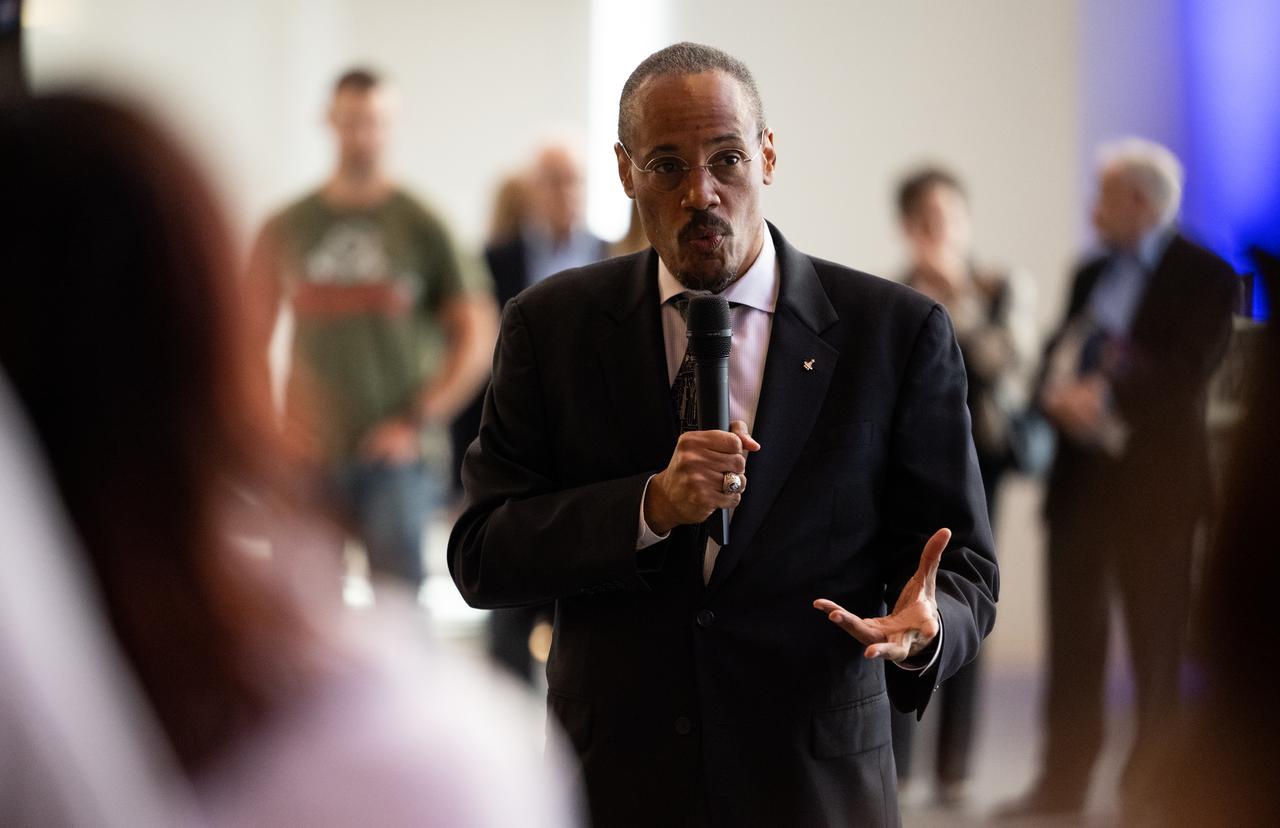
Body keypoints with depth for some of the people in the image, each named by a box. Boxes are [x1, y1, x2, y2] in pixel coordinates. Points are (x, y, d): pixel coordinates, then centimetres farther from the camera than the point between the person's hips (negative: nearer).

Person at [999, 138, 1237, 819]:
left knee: (1155, 643, 2)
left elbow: (1188, 372, -14)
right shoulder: (1091, 274, 17)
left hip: (1154, 479, -6)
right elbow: (1059, 353, 12)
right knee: (1072, 636, 6)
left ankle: (1149, 789, 9)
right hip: (1080, 473, 6)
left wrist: (1106, 395, -22)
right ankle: (1062, 784, 11)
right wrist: (1059, 392, -9)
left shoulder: (1203, 276, -3)